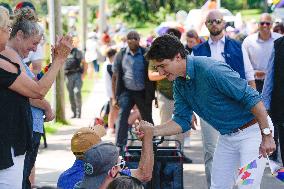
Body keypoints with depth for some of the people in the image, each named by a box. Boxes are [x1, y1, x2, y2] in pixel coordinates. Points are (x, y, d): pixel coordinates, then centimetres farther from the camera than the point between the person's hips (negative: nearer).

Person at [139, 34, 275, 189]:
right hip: (226, 135, 8)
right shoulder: (179, 84, 0)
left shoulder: (211, 70, -28)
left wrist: (267, 135, -25)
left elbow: (252, 98, -26)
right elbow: (182, 121, 4)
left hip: (251, 131, -8)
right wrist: (152, 131, -13)